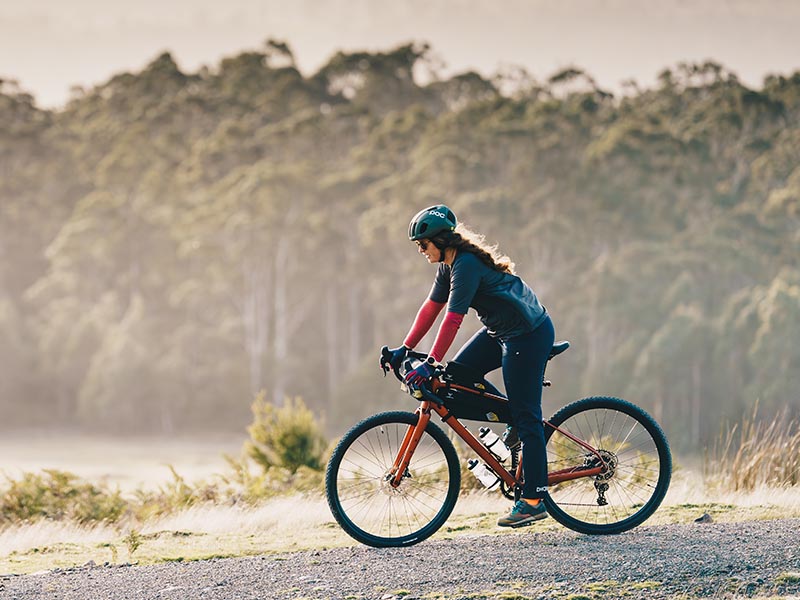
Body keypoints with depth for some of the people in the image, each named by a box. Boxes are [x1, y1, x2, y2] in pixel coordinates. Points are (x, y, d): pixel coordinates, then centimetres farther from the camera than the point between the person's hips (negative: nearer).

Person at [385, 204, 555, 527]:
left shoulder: (466, 265, -23)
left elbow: (452, 319, -27)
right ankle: (513, 420, 16)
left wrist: (430, 365, -27)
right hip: (500, 331, 10)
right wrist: (405, 349, 7)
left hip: (529, 334, -10)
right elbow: (431, 308, 11)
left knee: (526, 416, -7)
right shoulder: (449, 265, 6)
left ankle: (534, 500, -4)